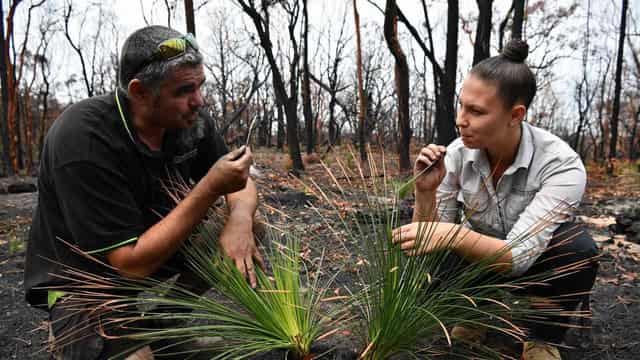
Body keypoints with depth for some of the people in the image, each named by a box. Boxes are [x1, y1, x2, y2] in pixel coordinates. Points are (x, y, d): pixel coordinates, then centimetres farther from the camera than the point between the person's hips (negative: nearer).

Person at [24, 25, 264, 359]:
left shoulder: (190, 118, -13)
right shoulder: (82, 139, -31)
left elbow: (242, 183, -1)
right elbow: (132, 263, -31)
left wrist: (240, 218, -25)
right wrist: (210, 188, -34)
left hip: (157, 251, 6)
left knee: (249, 229, -7)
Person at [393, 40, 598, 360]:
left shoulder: (561, 165, -30)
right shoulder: (457, 154, -19)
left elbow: (518, 256, -36)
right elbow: (432, 235, -17)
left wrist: (453, 235, -52)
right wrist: (425, 192, -36)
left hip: (540, 266, -2)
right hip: (482, 262, 3)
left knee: (578, 247, -33)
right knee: (427, 251, -25)